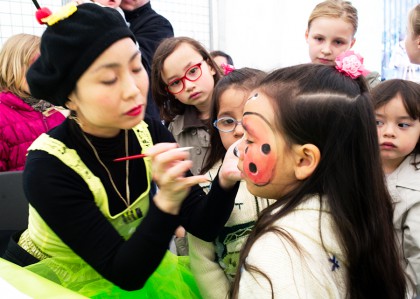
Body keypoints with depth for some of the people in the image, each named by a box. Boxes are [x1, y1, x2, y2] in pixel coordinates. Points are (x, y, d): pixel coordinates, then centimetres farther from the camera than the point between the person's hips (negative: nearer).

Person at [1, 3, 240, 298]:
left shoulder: (150, 133, -15)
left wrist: (226, 181, -32)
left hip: (131, 261, 4)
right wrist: (166, 200, -39)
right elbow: (126, 273, -26)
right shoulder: (47, 167, -26)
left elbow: (203, 226, -14)